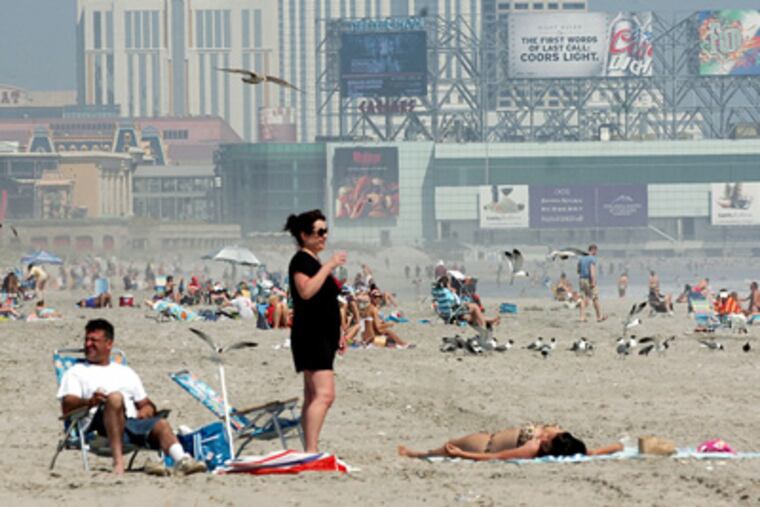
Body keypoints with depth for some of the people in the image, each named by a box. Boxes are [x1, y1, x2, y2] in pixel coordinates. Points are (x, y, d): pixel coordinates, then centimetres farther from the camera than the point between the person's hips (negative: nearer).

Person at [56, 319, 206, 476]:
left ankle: (182, 460, -57)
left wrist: (146, 410, 3)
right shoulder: (76, 372, 23)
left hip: (134, 422, 4)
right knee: (115, 397, -36)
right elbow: (67, 406, 6)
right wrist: (89, 402, -17)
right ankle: (118, 462, -48)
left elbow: (147, 404, 30)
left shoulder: (126, 372, 34)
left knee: (161, 424, -28)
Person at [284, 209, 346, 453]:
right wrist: (329, 266, -25)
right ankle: (311, 450, -27)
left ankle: (310, 451, 10)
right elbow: (306, 291, -29)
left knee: (313, 396, 9)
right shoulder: (301, 261, -10)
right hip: (311, 338, -11)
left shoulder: (314, 261, 20)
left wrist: (337, 335, 27)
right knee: (324, 394, -20)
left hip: (322, 337, 11)